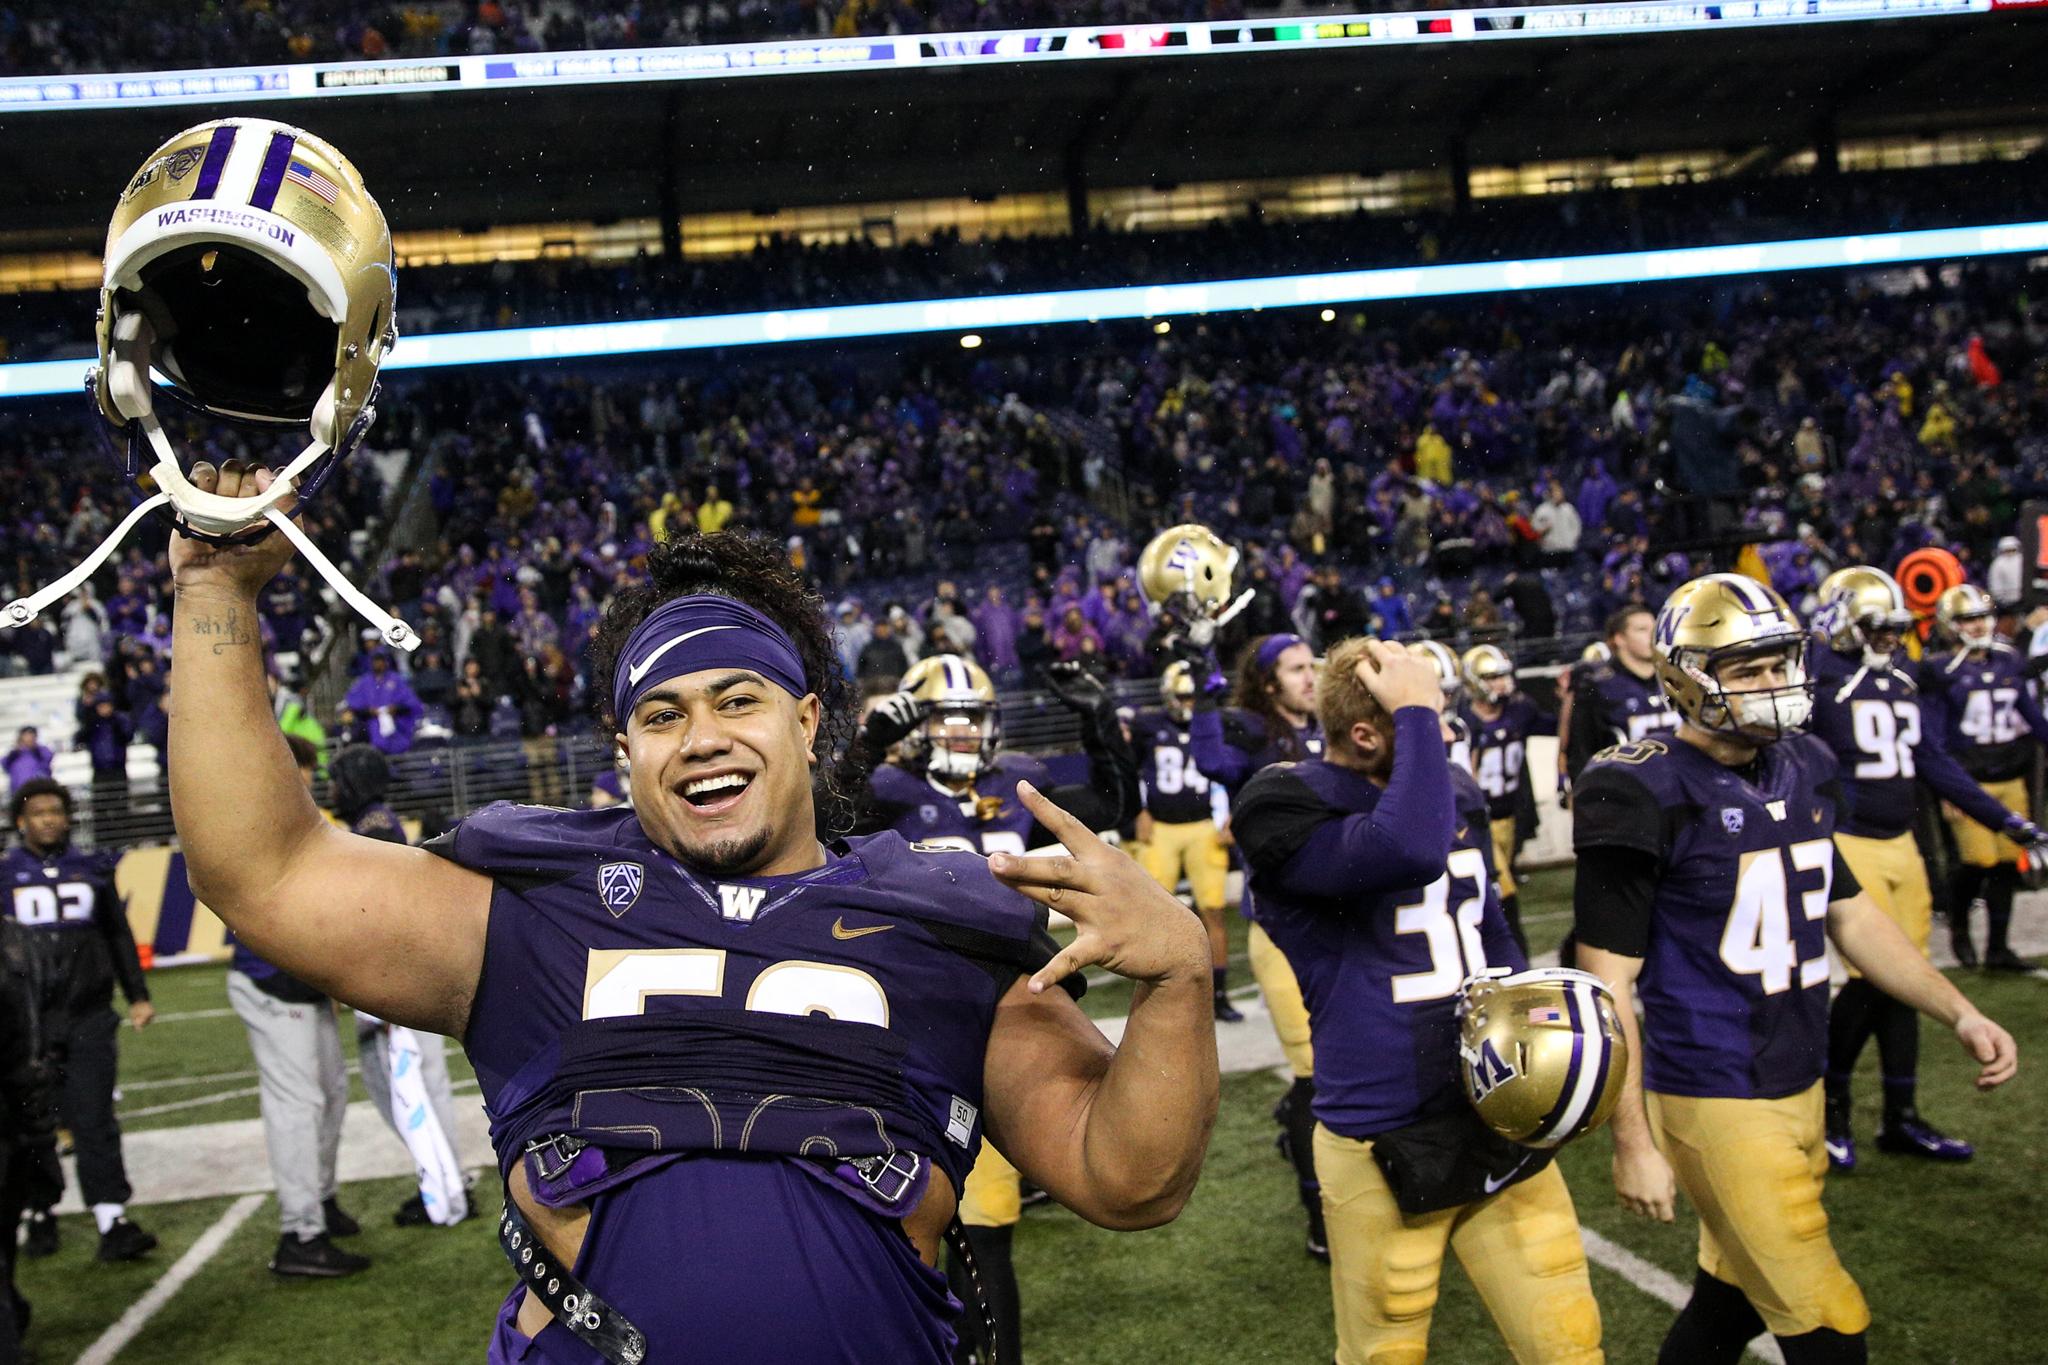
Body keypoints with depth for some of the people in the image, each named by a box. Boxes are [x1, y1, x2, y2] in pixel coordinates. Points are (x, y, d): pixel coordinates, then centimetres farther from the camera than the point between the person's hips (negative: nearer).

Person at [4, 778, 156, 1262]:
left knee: (95, 1121, -5)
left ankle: (112, 1222, -8)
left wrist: (138, 996, 13)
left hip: (89, 1019, 0)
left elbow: (119, 936, 17)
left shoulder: (93, 871, 11)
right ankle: (41, 1216, 22)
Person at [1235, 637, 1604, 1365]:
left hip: (1498, 1123, 6)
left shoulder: (1455, 793, 6)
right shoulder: (1286, 809, -16)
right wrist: (1417, 713, -25)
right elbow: (1410, 850, -36)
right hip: (1385, 1144, -6)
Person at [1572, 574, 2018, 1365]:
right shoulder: (1645, 796, -17)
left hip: (1800, 1086, 7)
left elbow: (1850, 916, 19)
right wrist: (1633, 1143, -15)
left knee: (1732, 1298, 19)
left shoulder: (1803, 771, 7)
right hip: (1715, 1102, -7)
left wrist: (1958, 1012, 11)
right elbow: (1608, 982, -16)